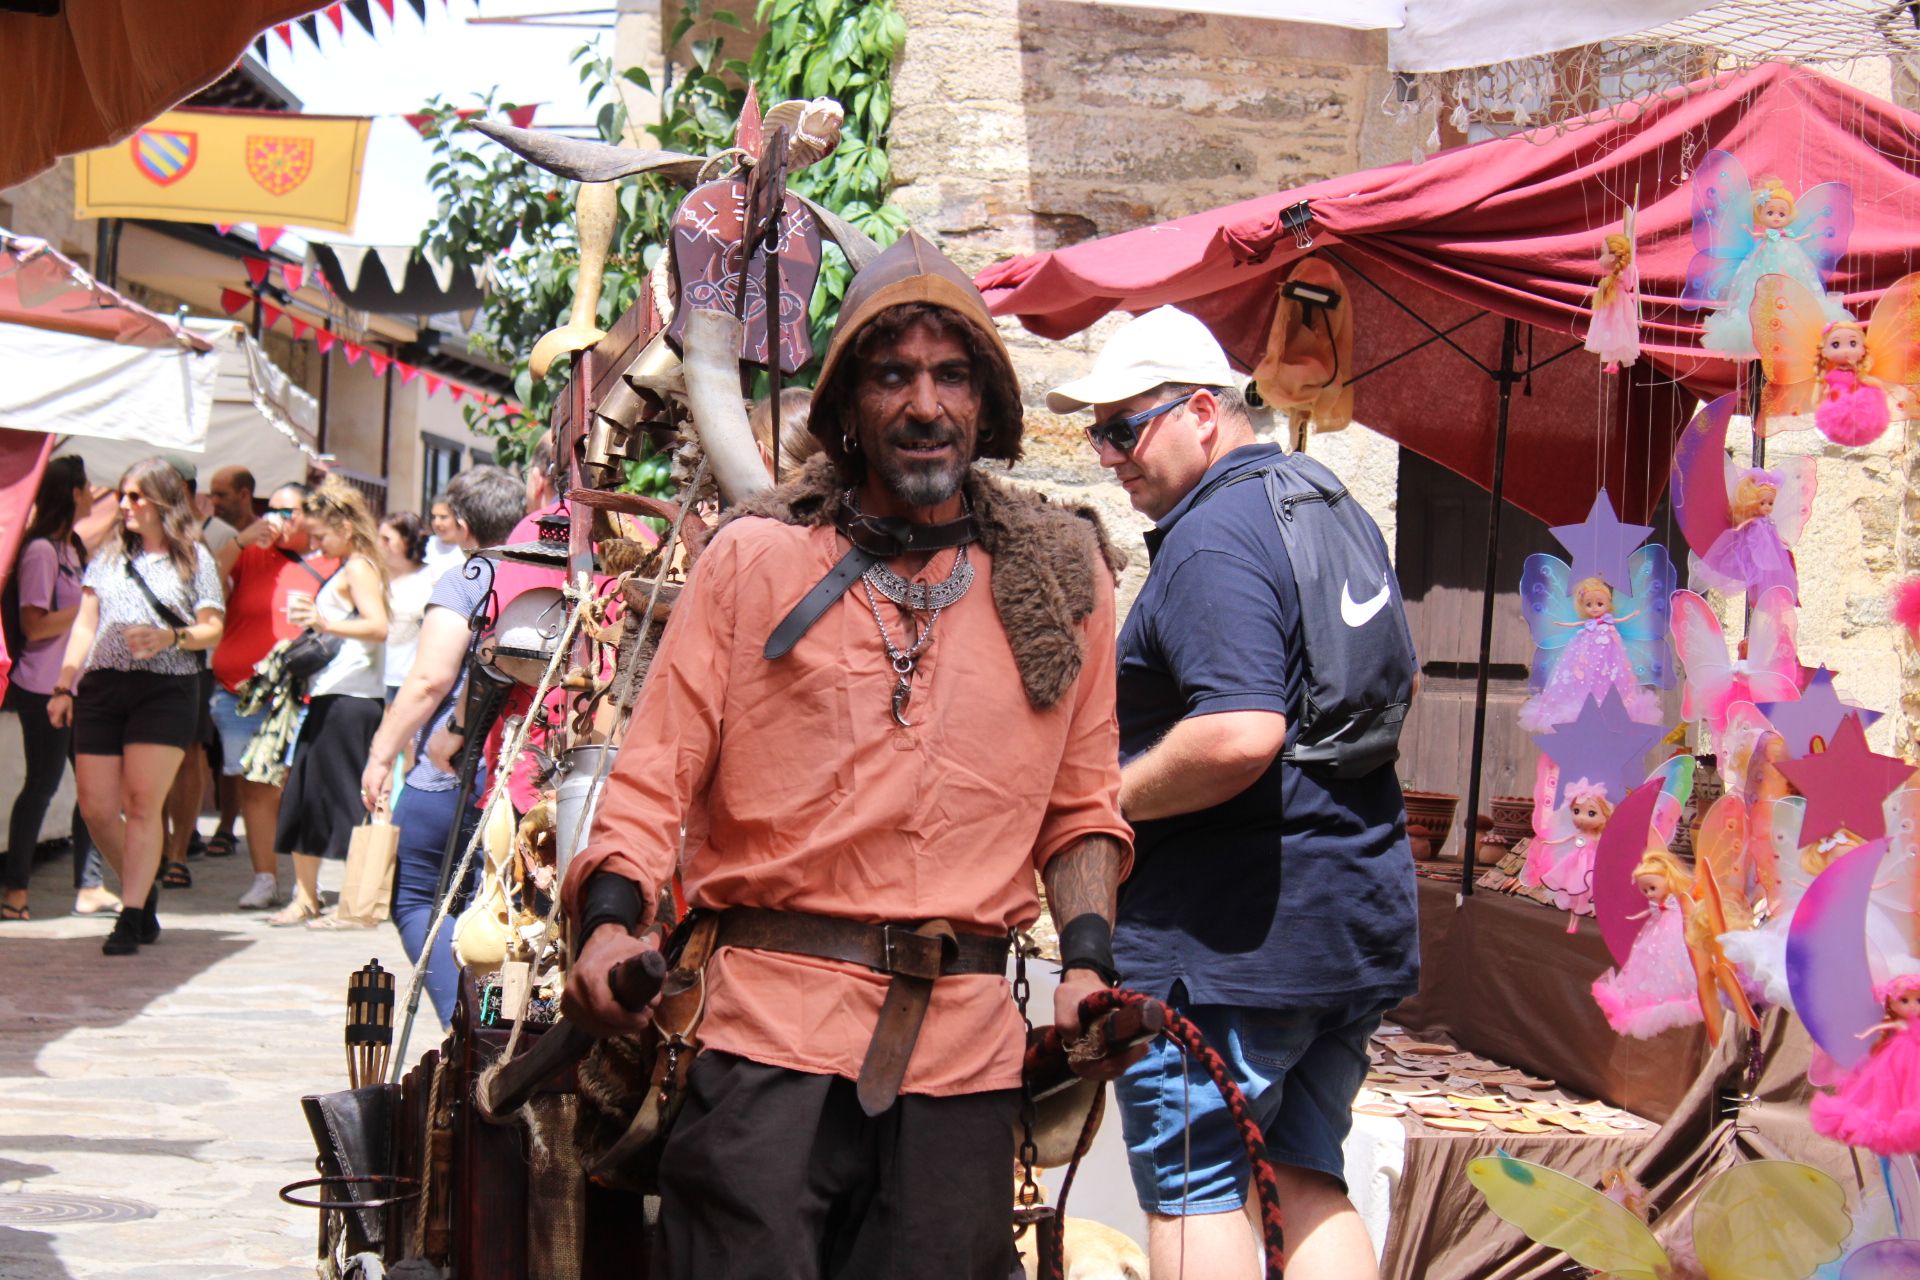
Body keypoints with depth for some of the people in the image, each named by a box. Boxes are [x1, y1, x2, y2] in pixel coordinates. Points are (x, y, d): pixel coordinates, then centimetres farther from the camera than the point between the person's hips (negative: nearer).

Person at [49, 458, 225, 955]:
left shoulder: (194, 558, 6)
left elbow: (213, 629, 2)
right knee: (96, 808, -2)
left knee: (143, 803, -9)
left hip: (166, 691, -4)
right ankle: (143, 892, 20)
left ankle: (131, 917, -5)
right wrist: (63, 685, 8)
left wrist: (171, 637, -16)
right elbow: (85, 625, 16)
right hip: (102, 689, 4)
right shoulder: (108, 556, 16)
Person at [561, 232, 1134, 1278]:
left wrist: (1086, 958, 5)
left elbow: (1082, 800, 19)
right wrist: (611, 919, -13)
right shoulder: (754, 558, 6)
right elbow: (657, 768, 4)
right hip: (768, 1028, -2)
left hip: (965, 1040, 2)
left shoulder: (1062, 578, 13)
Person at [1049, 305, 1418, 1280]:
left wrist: (1108, 801, -15)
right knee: (1307, 1175, 15)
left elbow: (1238, 736, -30)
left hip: (1226, 929, -9)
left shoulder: (1211, 538, -16)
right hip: (1358, 907, 10)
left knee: (1190, 1190, 0)